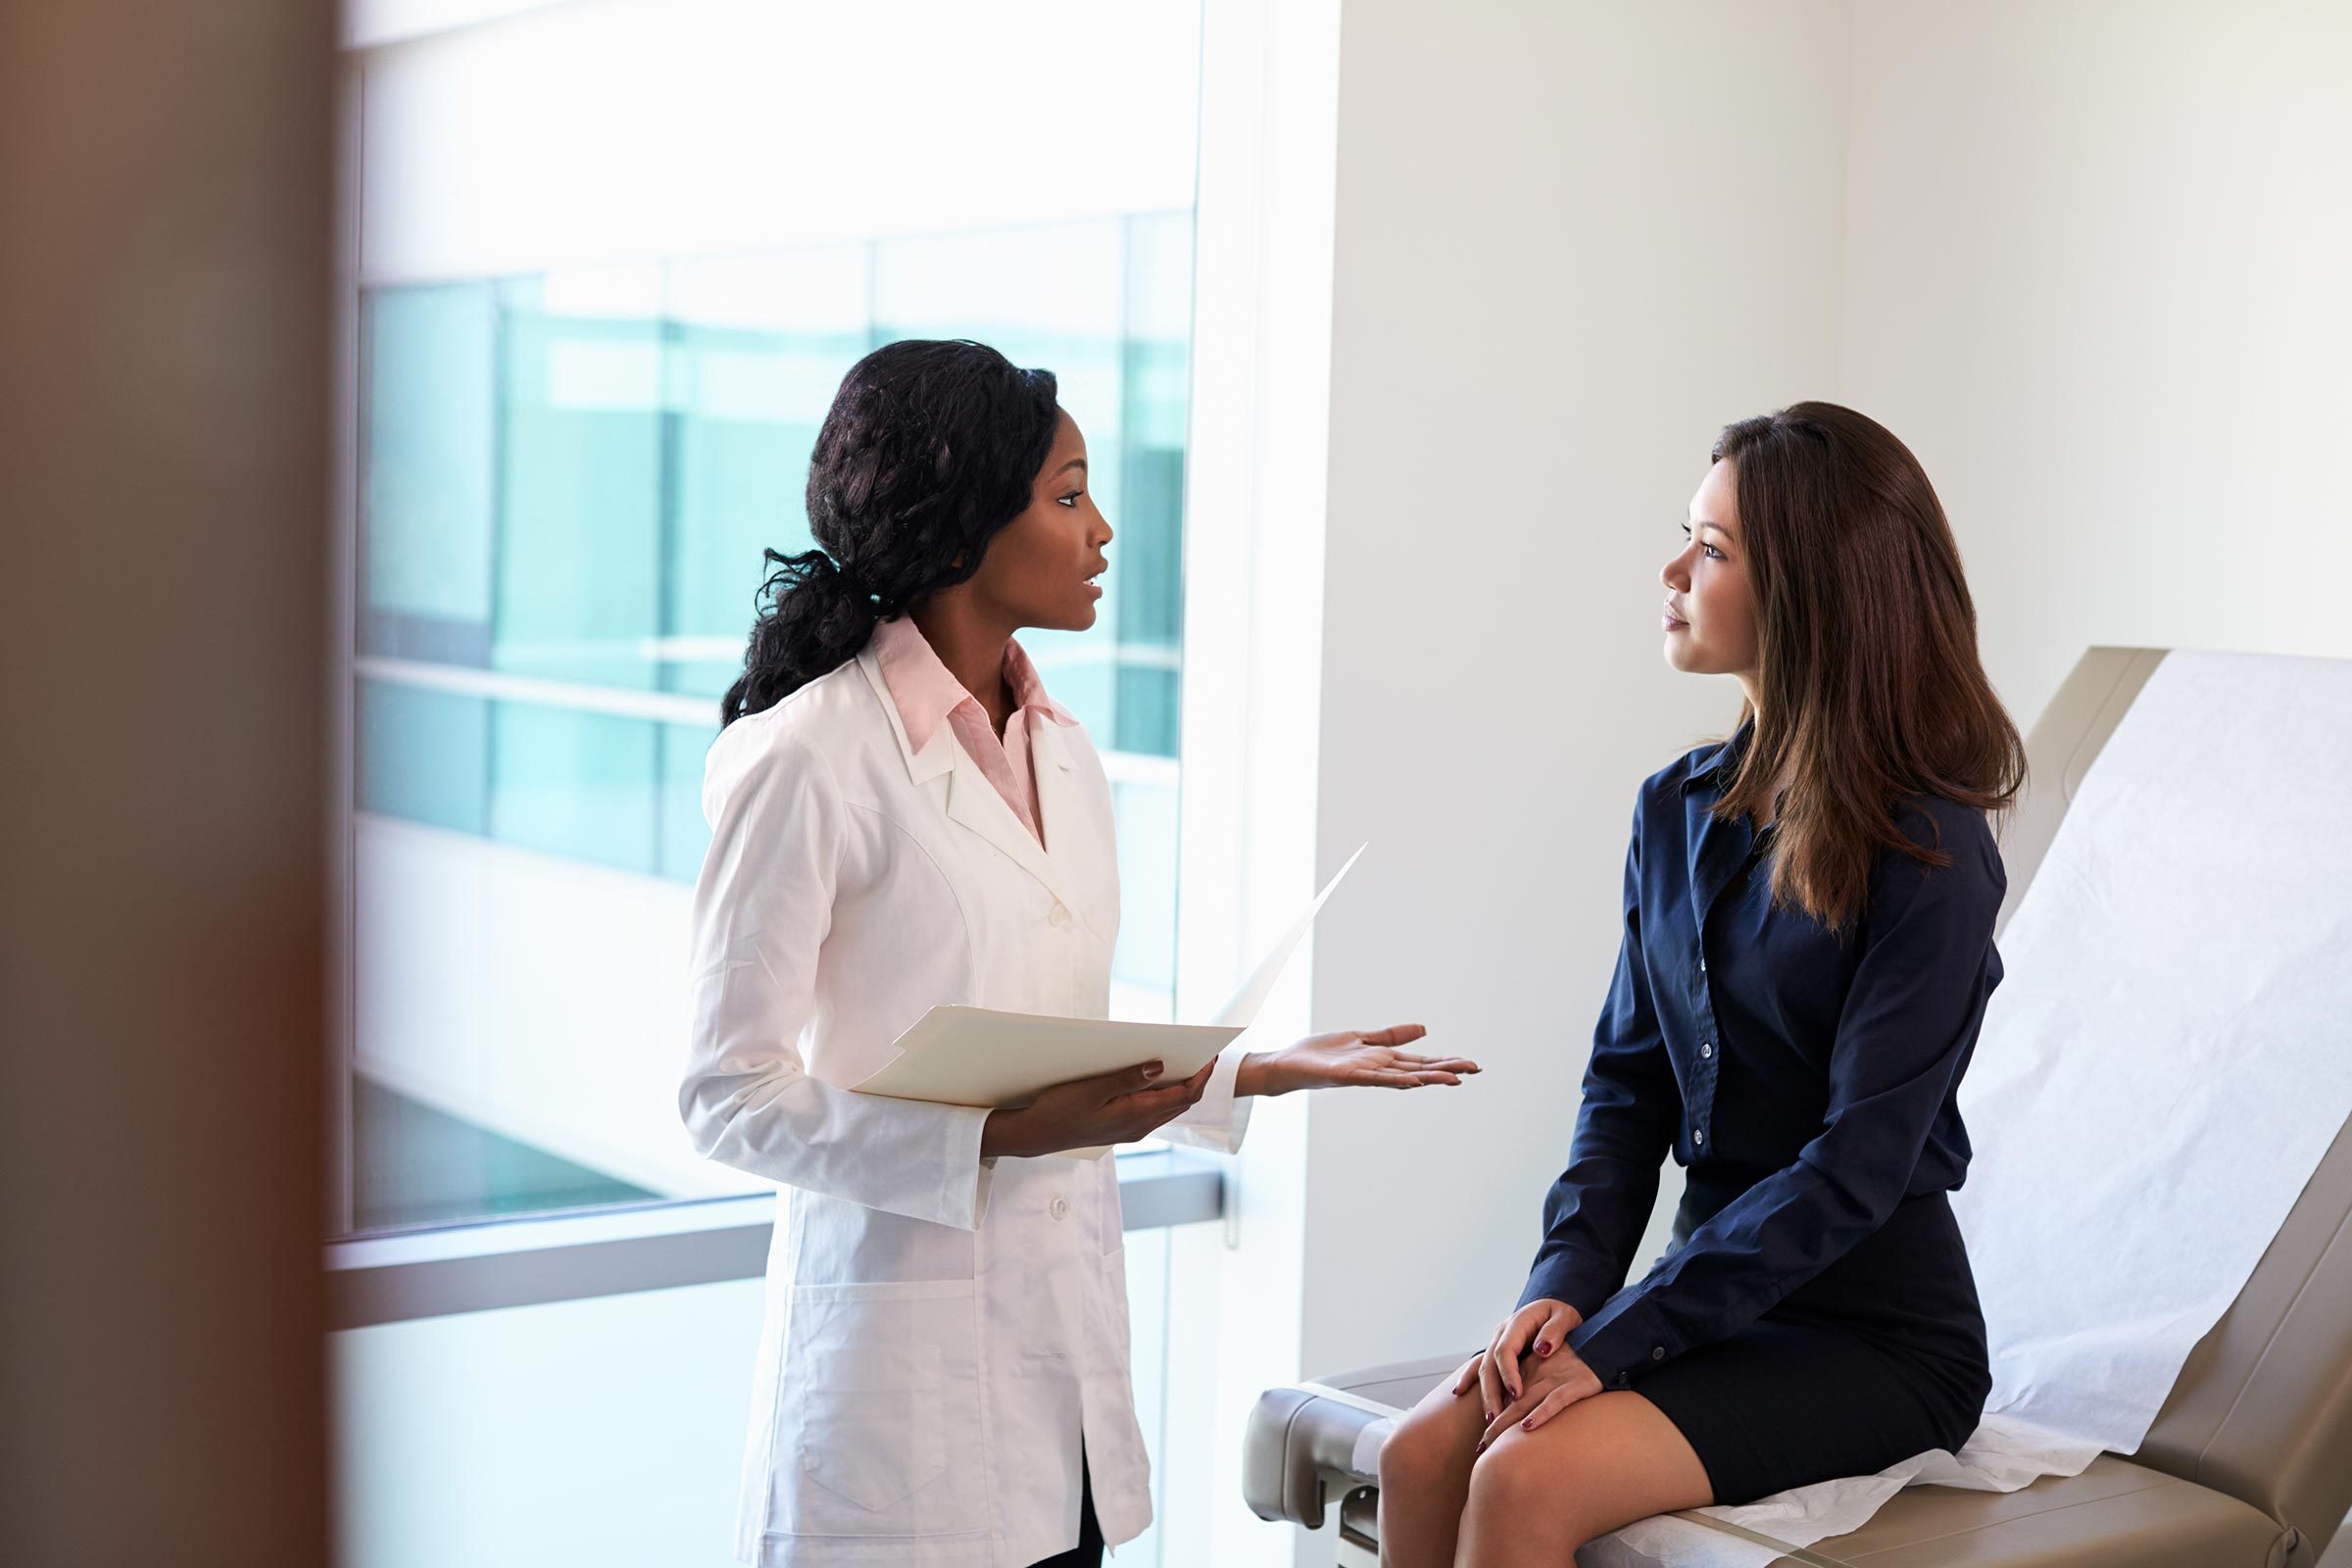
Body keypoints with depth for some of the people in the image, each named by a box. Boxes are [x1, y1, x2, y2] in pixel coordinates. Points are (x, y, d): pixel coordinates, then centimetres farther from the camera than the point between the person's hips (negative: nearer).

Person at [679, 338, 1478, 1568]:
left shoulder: (1062, 753, 12)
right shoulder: (809, 758, -11)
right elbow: (728, 1095, -13)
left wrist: (1278, 1070, 11)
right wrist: (995, 1137, -21)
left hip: (1063, 1348, 7)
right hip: (907, 1350, -6)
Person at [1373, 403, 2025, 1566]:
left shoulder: (1928, 850, -15)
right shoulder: (1679, 812, 6)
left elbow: (1856, 1168, -19)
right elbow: (1627, 1081, 8)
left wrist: (1619, 1337, -20)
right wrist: (1564, 1282, -9)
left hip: (1878, 1335, -6)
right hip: (1717, 1293, 6)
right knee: (1420, 1456, -17)